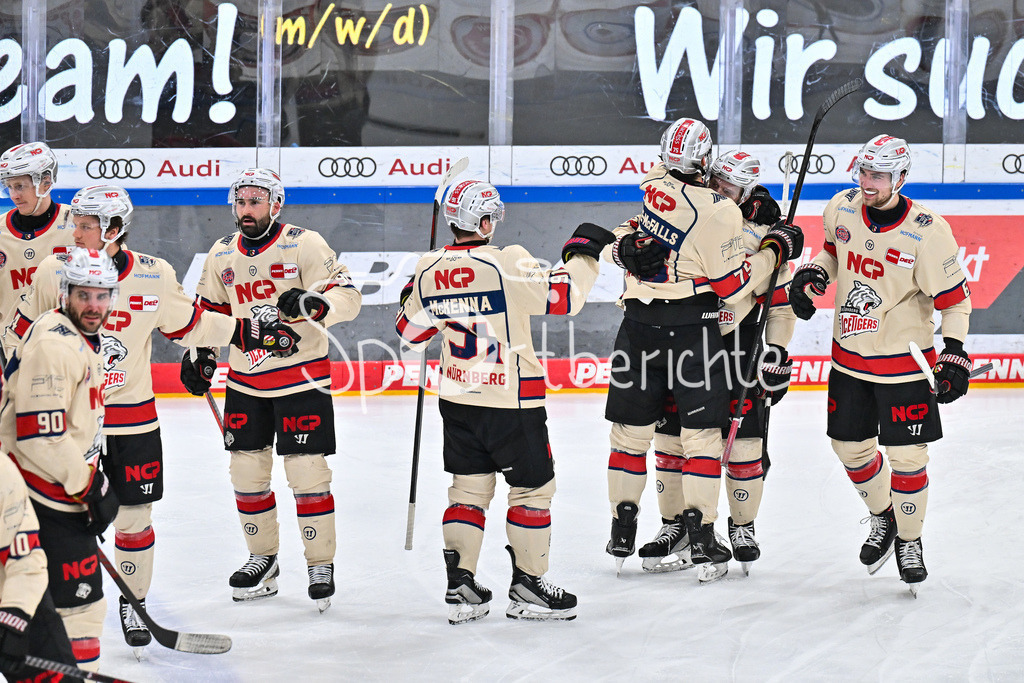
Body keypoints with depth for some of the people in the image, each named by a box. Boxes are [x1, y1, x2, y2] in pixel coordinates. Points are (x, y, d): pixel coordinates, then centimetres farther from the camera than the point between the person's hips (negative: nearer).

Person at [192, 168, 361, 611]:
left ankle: (321, 565, 3)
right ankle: (262, 560, 22)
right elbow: (209, 310, 21)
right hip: (245, 380, 5)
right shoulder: (221, 255, 7)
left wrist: (310, 304, -34)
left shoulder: (303, 245, -10)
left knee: (307, 472, -8)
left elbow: (348, 298, -15)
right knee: (246, 470, 7)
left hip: (301, 376, -5)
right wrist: (200, 355, 8)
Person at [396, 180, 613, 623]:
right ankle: (527, 587, 12)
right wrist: (582, 253, -2)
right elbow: (563, 297, -18)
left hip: (457, 400, 6)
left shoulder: (429, 270, -1)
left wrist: (411, 297, 32)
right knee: (533, 487, 8)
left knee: (469, 487, 15)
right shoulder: (507, 264, -19)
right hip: (511, 402, -6)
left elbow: (411, 332, 12)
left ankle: (460, 586, 12)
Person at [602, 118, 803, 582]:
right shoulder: (719, 213, -15)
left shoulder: (652, 187, 1)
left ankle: (622, 532, 19)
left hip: (639, 325, 4)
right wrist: (775, 249, 0)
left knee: (631, 430, 12)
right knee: (701, 434, 3)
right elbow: (734, 286, -9)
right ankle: (701, 536, 0)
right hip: (692, 329, -4)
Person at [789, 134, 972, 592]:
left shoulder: (927, 232, -20)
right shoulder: (842, 209, -5)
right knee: (850, 446, 12)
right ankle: (883, 519, 38)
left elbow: (954, 298, -12)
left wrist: (954, 357, -19)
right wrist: (811, 275, -2)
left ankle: (909, 540, 18)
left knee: (907, 457, -3)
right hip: (850, 357, 5)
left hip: (905, 362, -5)